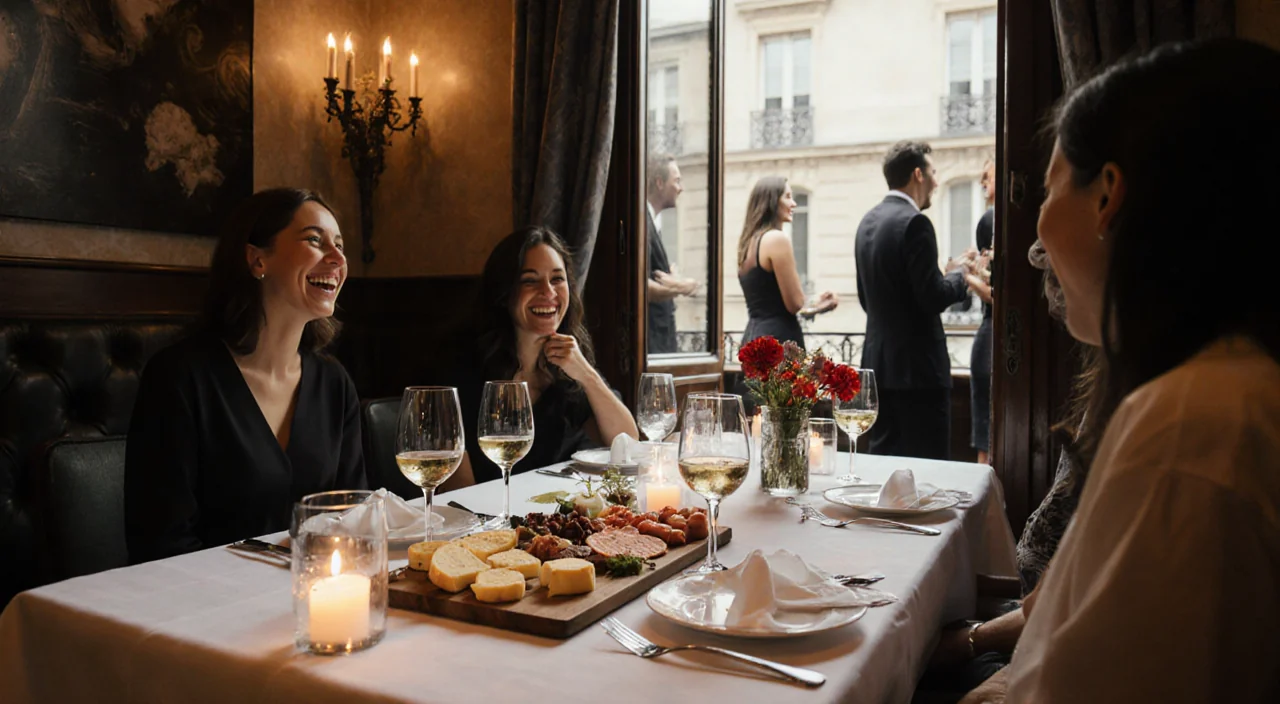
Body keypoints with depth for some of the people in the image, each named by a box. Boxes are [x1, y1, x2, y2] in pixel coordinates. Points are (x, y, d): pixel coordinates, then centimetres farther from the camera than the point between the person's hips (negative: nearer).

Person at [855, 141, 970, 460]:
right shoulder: (914, 222, -14)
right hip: (916, 365, -8)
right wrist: (958, 275, 1)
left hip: (879, 361, 8)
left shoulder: (868, 221, 11)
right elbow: (934, 298, -19)